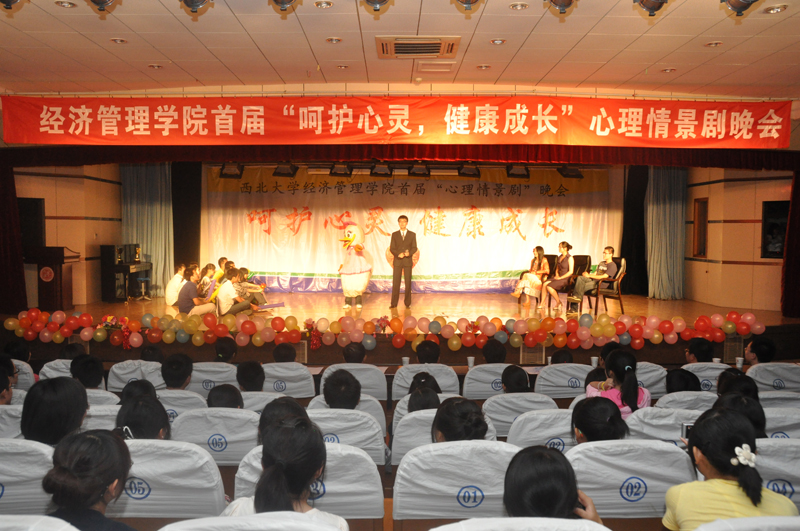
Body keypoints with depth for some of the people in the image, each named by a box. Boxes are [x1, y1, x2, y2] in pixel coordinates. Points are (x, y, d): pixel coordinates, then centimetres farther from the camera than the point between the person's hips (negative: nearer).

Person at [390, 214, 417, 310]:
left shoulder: (412, 235, 8)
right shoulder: (394, 234, 8)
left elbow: (414, 248, 3)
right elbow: (391, 248, 3)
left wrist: (409, 253, -18)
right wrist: (398, 254, -15)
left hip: (408, 261, 0)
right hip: (397, 261, 0)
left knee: (408, 283, 1)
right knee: (395, 283, -1)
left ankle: (407, 303, 8)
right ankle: (394, 304, 2)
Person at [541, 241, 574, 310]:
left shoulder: (570, 258, -8)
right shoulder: (560, 257, 15)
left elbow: (571, 271, -14)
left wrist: (560, 277, -16)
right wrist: (557, 274, 3)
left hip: (565, 278, -7)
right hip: (558, 277, 7)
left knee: (549, 286, -27)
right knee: (544, 284, -20)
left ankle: (559, 302, -8)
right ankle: (542, 303, -18)